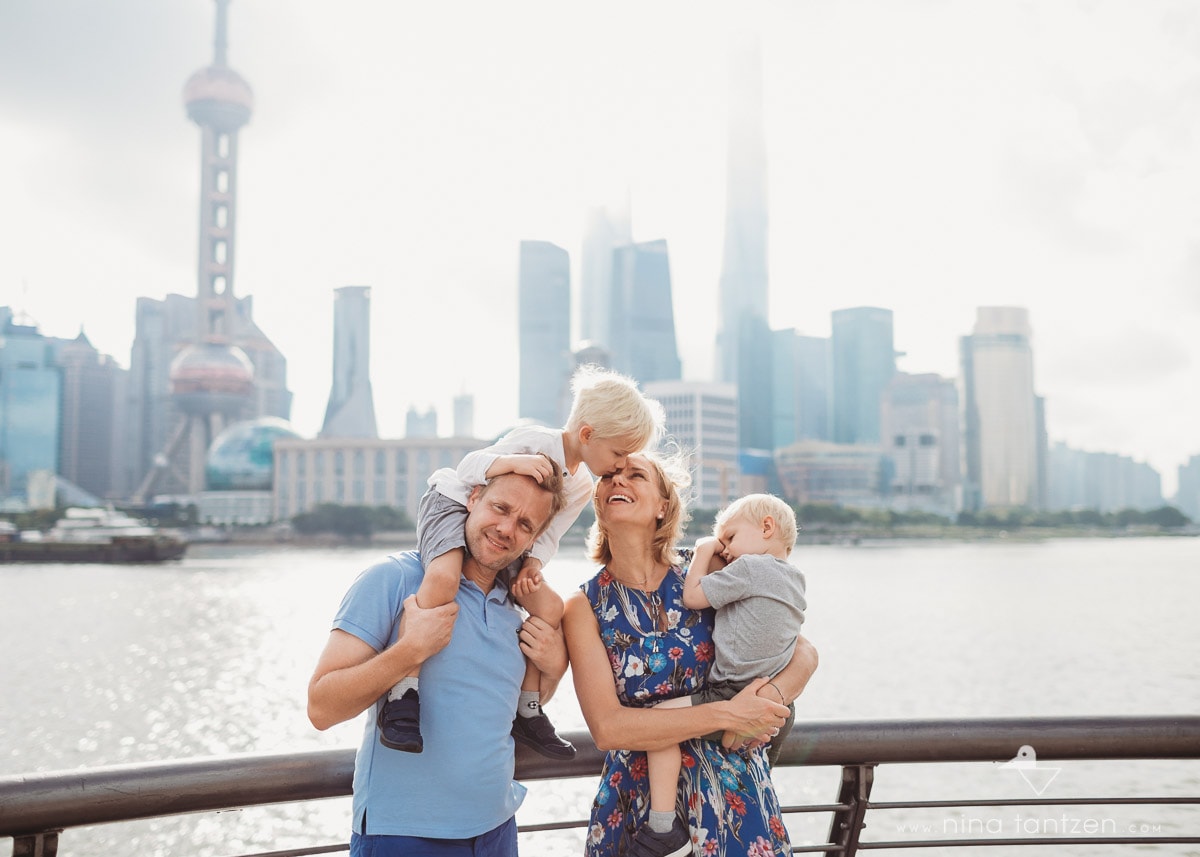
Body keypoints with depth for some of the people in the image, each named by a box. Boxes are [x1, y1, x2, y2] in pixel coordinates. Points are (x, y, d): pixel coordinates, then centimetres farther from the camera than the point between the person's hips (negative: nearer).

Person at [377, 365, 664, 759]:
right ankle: (404, 694, -36)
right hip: (454, 505, -7)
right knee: (444, 575, -38)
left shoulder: (582, 487, 2)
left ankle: (528, 709, 7)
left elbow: (547, 535, 2)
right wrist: (513, 462, -40)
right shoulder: (536, 441, -20)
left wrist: (534, 564, -19)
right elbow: (469, 468, -21)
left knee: (550, 607, -7)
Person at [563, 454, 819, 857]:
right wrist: (725, 714, -22)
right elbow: (607, 727, -16)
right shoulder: (585, 607, -6)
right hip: (639, 802, -1)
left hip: (734, 792, 1)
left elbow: (804, 652, 1)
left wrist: (771, 698, -20)